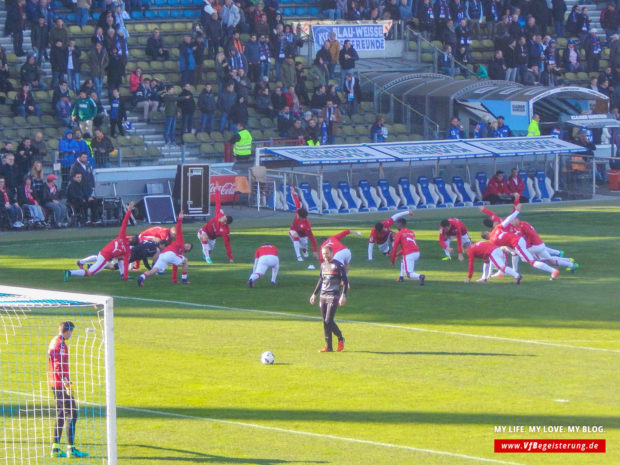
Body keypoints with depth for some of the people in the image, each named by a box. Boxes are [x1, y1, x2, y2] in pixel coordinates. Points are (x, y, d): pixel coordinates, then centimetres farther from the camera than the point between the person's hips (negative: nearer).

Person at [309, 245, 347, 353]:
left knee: (328, 321, -14)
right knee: (325, 322, 4)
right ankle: (328, 346, 8)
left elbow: (345, 281, -8)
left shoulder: (338, 265, -7)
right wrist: (314, 294, 25)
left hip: (333, 296, -7)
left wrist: (343, 295, -16)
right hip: (323, 296, 7)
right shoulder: (323, 265, 14)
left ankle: (340, 339, 8)